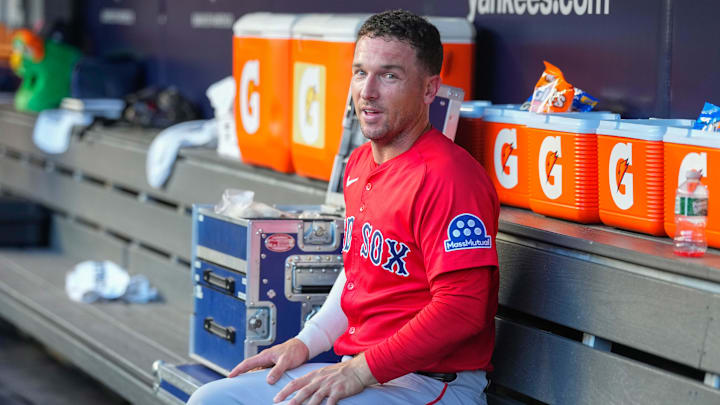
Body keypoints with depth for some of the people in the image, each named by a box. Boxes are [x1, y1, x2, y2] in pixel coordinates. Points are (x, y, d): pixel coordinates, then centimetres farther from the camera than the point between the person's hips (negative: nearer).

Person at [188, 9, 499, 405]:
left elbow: (461, 309, -23)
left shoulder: (448, 178, -18)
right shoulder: (360, 164, 14)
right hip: (352, 368, 9)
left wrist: (362, 371, -20)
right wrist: (305, 342, 14)